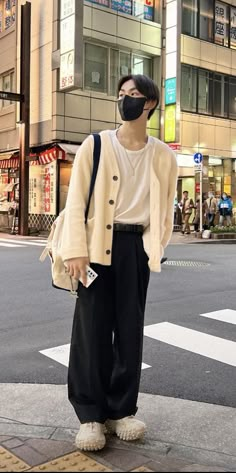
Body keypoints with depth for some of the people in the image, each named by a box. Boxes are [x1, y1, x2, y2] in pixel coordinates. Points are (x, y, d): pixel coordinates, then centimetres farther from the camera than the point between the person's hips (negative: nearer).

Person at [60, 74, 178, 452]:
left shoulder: (163, 156, 7)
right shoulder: (95, 145, 1)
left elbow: (165, 209, 12)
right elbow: (76, 200, -5)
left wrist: (154, 248, 3)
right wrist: (76, 249, -13)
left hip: (136, 246, 2)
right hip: (98, 244, -2)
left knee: (130, 331, 7)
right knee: (92, 329, -1)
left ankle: (121, 410, 21)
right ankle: (90, 415, 12)